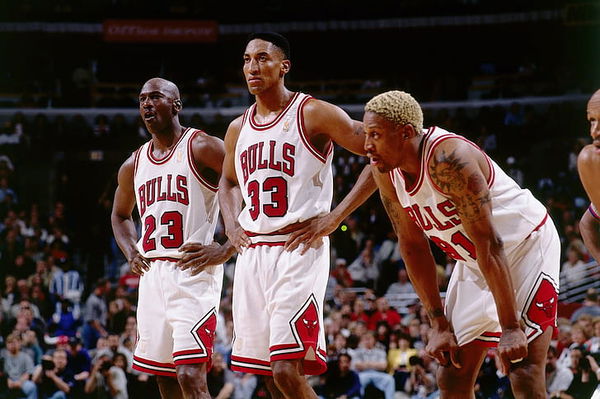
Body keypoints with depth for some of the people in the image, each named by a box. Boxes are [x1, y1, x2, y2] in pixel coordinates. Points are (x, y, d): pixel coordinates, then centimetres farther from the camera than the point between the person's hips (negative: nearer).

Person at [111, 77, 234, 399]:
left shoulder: (202, 148, -5)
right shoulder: (134, 164, 16)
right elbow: (120, 215, 34)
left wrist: (228, 249, -14)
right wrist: (131, 254, 14)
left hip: (194, 272, -7)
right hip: (152, 275, 7)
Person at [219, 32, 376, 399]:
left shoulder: (313, 114, -5)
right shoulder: (238, 129, 15)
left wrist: (334, 218, -11)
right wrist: (232, 225, 14)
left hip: (299, 250, -7)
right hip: (252, 255, 7)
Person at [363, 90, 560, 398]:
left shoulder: (448, 158, -31)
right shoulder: (385, 172, -9)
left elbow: (489, 244, -32)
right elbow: (413, 246, 0)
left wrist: (510, 328, -32)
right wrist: (439, 323, -2)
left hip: (525, 246, -8)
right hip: (472, 261, 8)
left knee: (523, 372, -16)